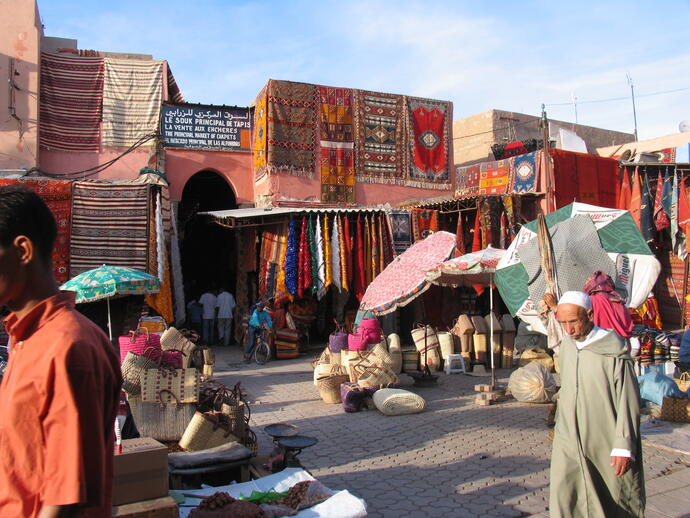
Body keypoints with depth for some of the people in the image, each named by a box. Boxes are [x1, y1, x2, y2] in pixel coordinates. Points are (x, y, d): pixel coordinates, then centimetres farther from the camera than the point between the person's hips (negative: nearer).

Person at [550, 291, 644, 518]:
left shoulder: (613, 351, -15)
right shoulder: (566, 345, 3)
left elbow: (628, 401, -13)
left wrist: (624, 447, -14)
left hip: (605, 444, -4)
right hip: (569, 441, 5)